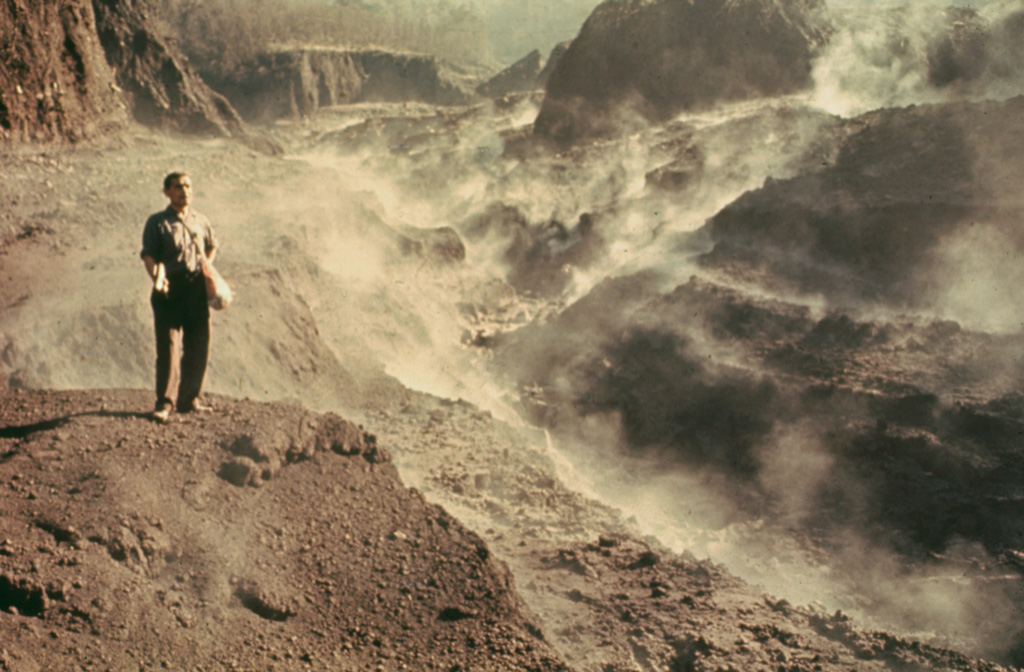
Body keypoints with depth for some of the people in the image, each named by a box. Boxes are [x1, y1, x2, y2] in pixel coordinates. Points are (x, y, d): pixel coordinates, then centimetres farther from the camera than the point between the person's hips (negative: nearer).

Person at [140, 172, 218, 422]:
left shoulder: (201, 221, 14)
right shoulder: (157, 222, 2)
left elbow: (212, 246, 30)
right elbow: (148, 254, -7)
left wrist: (206, 266, 14)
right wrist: (156, 276, -25)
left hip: (197, 289, 4)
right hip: (170, 289, -4)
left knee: (198, 346, 7)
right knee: (168, 346, -7)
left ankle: (189, 398, 19)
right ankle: (164, 402, 0)